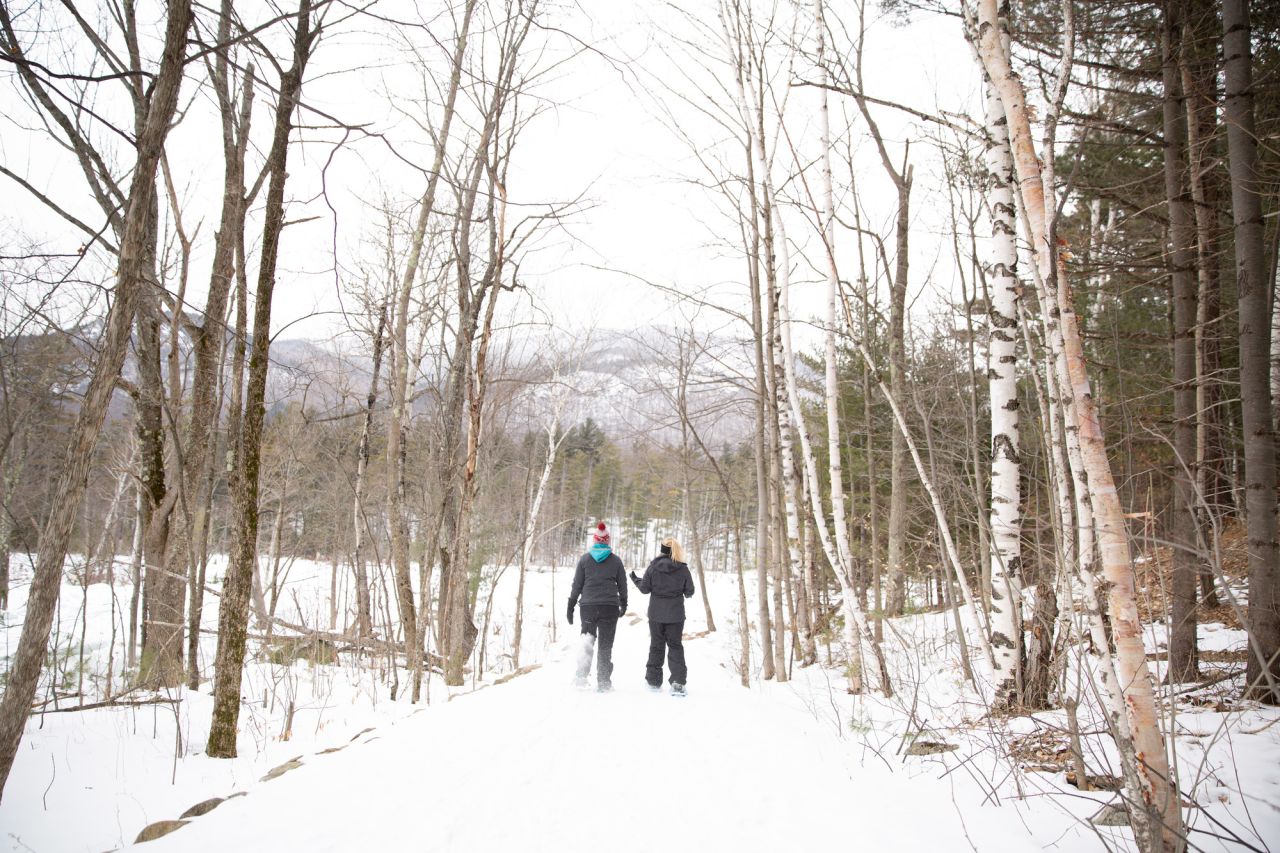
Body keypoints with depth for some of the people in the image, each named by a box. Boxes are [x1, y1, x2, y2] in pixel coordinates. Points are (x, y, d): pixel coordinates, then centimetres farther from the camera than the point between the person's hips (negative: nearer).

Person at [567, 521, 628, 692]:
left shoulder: (584, 559, 2)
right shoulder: (616, 560, 3)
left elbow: (577, 584, 3)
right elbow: (622, 585, 9)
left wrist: (571, 606, 9)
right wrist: (623, 604, 22)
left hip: (588, 607, 0)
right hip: (610, 607, 0)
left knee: (587, 639, 14)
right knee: (605, 645, 7)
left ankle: (582, 675, -4)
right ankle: (603, 682, 7)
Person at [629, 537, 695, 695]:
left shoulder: (653, 567, -5)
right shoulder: (683, 569, -5)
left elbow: (645, 588, -3)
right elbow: (689, 592, -1)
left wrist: (636, 580, 16)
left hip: (656, 613, 0)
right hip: (676, 615, 0)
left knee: (656, 646, 12)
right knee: (675, 646, 6)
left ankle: (653, 681, 16)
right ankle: (678, 681, -6)